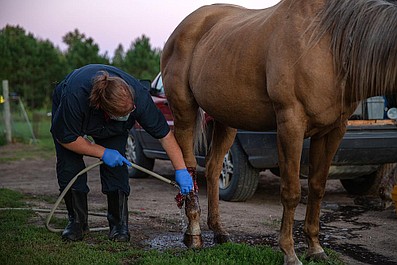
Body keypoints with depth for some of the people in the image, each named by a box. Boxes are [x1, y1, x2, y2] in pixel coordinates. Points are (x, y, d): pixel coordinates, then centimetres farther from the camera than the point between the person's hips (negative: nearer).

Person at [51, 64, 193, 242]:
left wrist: (181, 170, -29)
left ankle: (119, 223, -4)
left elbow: (165, 134, -28)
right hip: (68, 115, -1)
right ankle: (77, 221, 2)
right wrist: (102, 152, -28)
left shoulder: (138, 95, -38)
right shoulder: (75, 96, -45)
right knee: (69, 166, -14)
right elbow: (66, 138, -28)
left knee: (115, 164, -15)